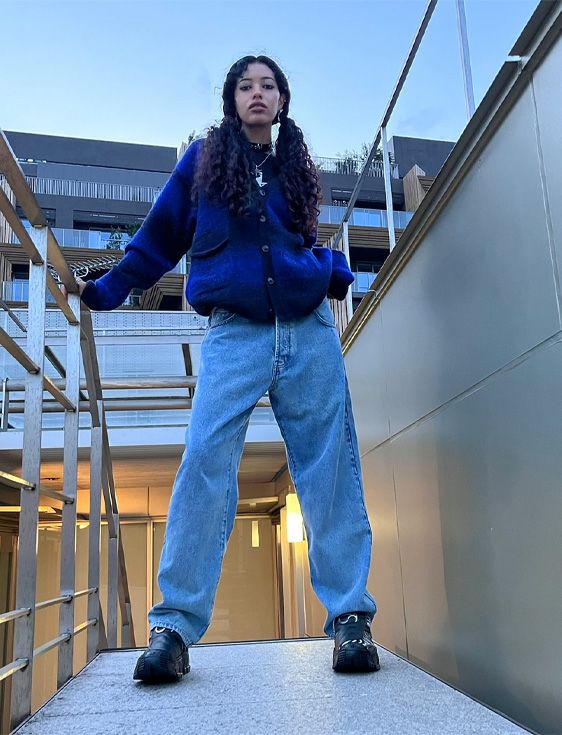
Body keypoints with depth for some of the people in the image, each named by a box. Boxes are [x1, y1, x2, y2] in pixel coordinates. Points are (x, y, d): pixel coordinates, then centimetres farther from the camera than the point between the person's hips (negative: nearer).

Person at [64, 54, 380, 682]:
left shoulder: (296, 168, 21)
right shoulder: (204, 158, 15)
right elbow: (160, 236, 16)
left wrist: (333, 272, 3)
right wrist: (102, 292, 14)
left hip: (310, 331, 3)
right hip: (234, 334, -2)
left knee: (330, 470, -4)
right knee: (206, 461, -16)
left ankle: (350, 618, 0)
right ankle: (174, 625, -12)